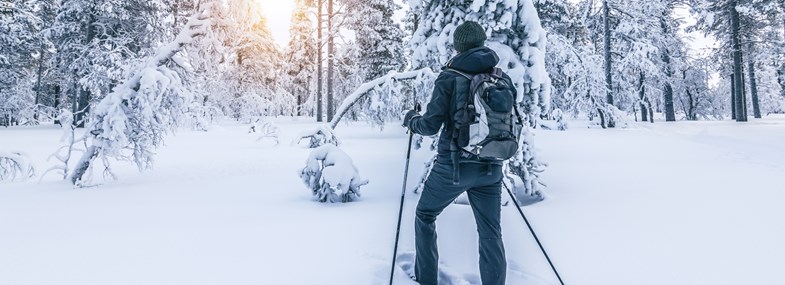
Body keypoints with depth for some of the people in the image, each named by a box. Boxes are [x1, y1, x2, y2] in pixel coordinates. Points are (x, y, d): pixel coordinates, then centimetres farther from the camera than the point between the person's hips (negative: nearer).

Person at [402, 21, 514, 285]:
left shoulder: (449, 78, -9)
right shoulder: (503, 78, 3)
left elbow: (431, 125, -12)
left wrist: (411, 119, 9)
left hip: (453, 165, -3)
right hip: (491, 168, 3)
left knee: (425, 216, 19)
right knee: (491, 233, 11)